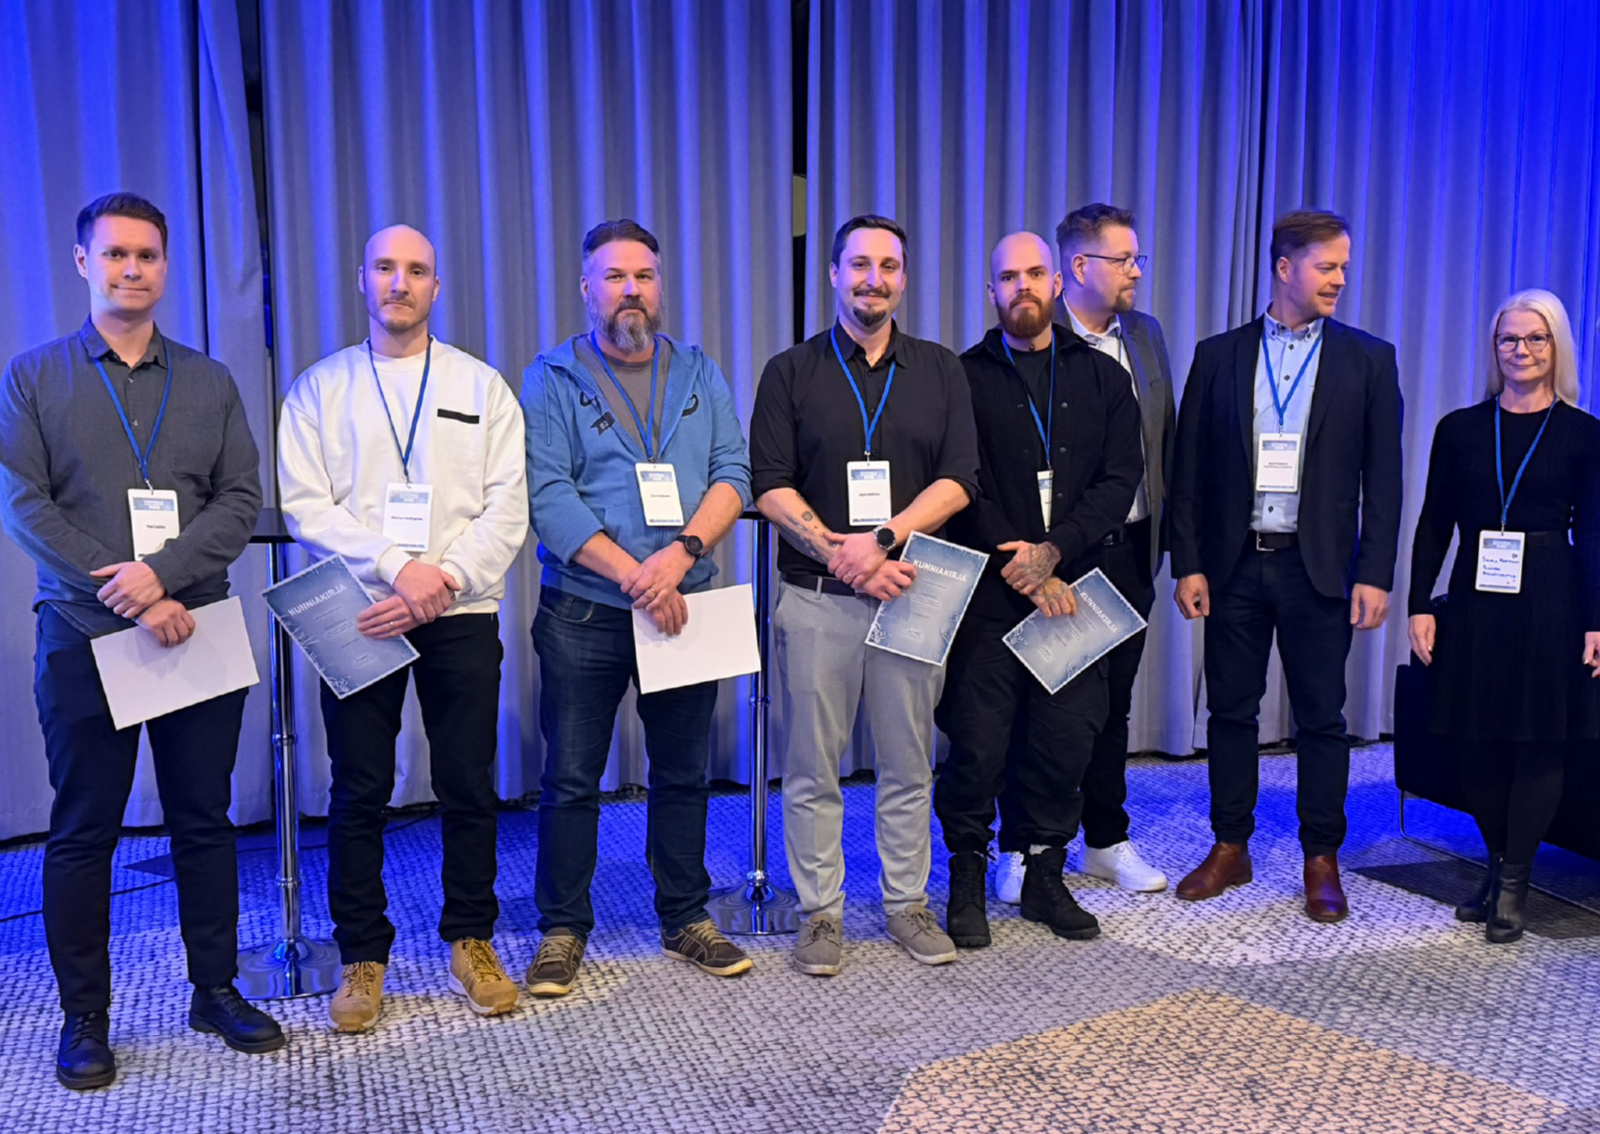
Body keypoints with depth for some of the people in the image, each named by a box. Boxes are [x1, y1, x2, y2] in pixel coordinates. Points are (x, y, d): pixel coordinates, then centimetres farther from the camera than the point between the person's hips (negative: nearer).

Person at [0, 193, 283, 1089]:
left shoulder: (210, 382, 10)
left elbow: (241, 501, 1)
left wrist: (162, 571, -16)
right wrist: (130, 597, -13)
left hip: (198, 629, 2)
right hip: (85, 634, -1)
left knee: (205, 819, 8)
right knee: (84, 830, 5)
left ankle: (217, 990, 21)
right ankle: (85, 1016, 18)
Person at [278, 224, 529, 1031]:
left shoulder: (481, 386, 8)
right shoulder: (320, 388, 7)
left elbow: (506, 509, 0)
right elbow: (304, 506, -2)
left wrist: (444, 582, -13)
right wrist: (397, 566, -15)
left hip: (462, 615, 1)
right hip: (358, 618, 0)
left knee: (469, 786, 6)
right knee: (359, 792, 5)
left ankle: (470, 943, 21)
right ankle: (362, 958, 18)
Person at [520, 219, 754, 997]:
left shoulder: (699, 375, 10)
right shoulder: (552, 379, -1)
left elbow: (733, 473, 0)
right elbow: (548, 496, -12)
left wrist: (682, 553, -18)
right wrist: (635, 577, -19)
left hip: (684, 607, 3)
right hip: (584, 613, -3)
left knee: (684, 773, 12)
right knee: (571, 778, 4)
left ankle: (686, 919, 27)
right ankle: (562, 931, 19)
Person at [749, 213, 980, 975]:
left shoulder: (940, 371, 10)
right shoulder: (791, 372, 6)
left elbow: (959, 479, 0)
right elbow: (770, 486, -2)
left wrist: (884, 538, -14)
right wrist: (840, 554, -14)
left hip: (910, 592, 1)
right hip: (816, 597, -1)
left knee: (909, 764, 9)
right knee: (812, 768, 4)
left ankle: (908, 904, 23)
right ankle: (821, 912, 17)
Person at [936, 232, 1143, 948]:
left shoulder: (1103, 378, 12)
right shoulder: (964, 377, 4)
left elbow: (1120, 480, 1)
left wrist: (1053, 550, -13)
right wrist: (1023, 572, -11)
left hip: (1072, 587, 3)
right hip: (987, 593, -2)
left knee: (1066, 740, 7)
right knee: (977, 743, -1)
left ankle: (1045, 876, 24)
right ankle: (967, 881, 17)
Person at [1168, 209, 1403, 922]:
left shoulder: (1368, 360, 4)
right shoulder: (1219, 355, 5)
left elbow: (1382, 479, 1)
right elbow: (1188, 471, 4)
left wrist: (1375, 575, -6)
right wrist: (1188, 563, -3)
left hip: (1318, 567, -1)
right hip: (1235, 565, 1)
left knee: (1321, 719, 5)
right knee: (1231, 711, 8)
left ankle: (1321, 861, 19)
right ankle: (1230, 849, 22)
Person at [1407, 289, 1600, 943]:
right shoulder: (1460, 429, 6)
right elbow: (1433, 524, 6)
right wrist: (1419, 606, -1)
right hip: (1475, 601, 2)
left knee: (1539, 744, 0)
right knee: (1479, 746, 5)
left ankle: (1513, 886, 9)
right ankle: (1499, 867, 21)